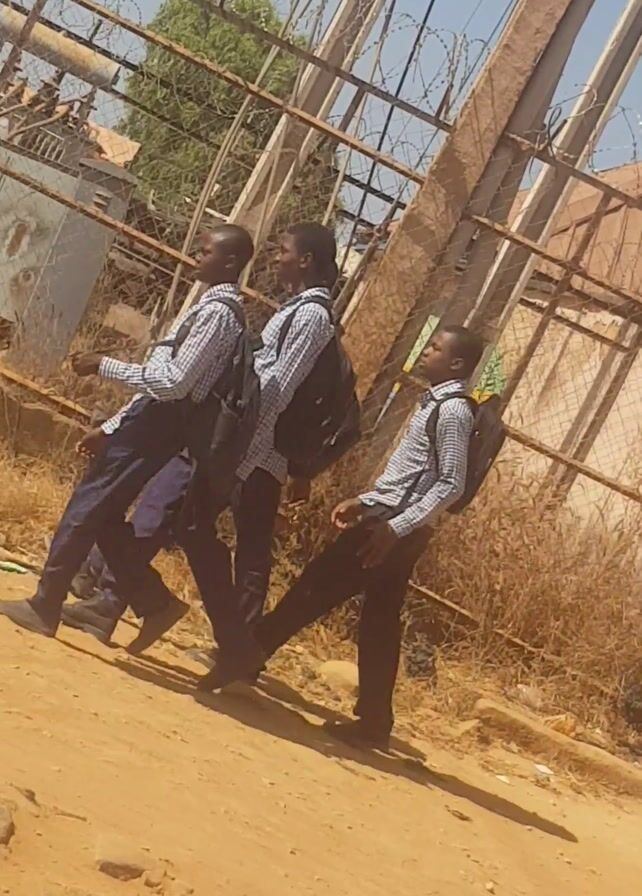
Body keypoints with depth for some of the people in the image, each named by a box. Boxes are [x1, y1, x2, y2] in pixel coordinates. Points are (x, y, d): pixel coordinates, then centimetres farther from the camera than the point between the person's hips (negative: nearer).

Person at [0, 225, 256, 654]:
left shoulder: (218, 313, -15)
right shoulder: (215, 308, 18)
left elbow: (173, 382, -22)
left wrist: (104, 365, -14)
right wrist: (111, 427, 21)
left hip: (156, 426, -10)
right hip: (154, 423, 10)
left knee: (85, 511, -5)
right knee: (103, 516, 12)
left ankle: (45, 606, 2)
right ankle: (155, 602, 16)